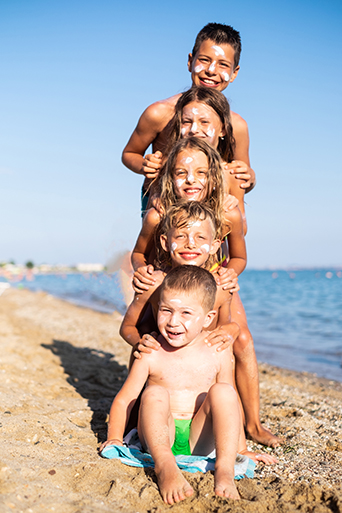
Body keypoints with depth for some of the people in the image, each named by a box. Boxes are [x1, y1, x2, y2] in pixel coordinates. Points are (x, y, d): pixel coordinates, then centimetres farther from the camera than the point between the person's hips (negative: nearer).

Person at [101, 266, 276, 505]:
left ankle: (225, 468, -29)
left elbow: (232, 405, 10)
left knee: (222, 392, -22)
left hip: (200, 439, 1)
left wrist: (242, 449, 13)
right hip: (160, 436, -1)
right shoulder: (151, 355, -6)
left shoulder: (218, 354, -1)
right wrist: (115, 438, -5)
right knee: (155, 394, -28)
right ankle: (165, 467, -40)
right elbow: (124, 400, 3)